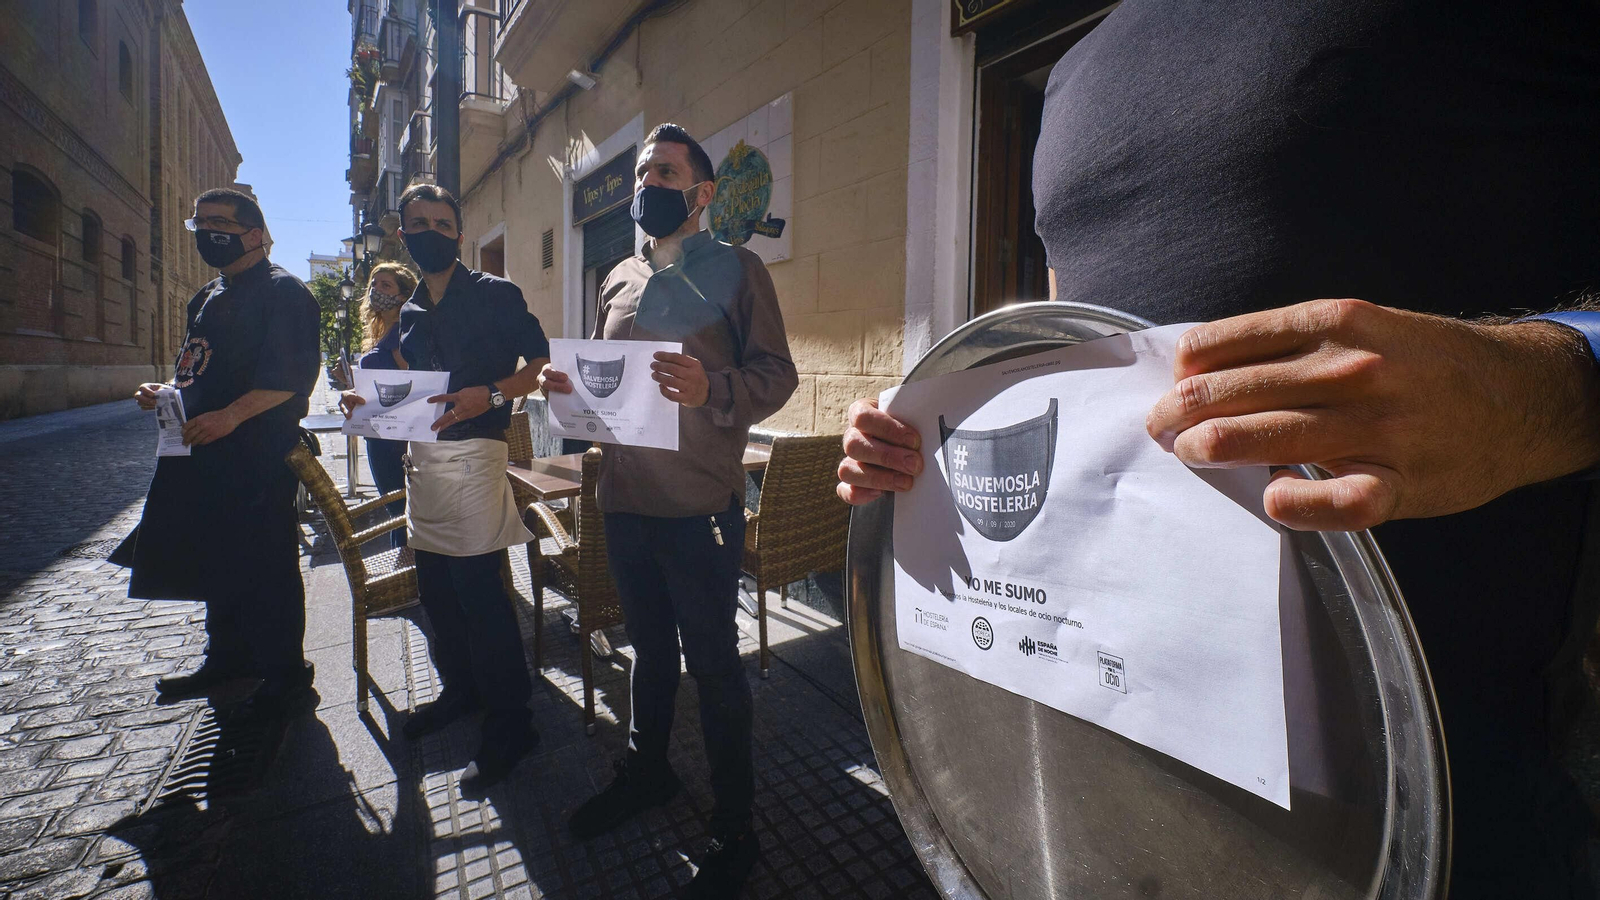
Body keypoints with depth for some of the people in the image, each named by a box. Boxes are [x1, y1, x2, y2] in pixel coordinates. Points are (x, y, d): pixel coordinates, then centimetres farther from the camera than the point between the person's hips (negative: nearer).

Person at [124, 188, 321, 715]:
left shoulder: (283, 291, -9)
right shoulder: (209, 296, 20)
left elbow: (293, 374, -20)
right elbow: (199, 370, 26)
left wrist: (231, 415, -29)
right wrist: (165, 392, 6)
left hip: (258, 454, -9)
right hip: (201, 450, 9)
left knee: (264, 567, -2)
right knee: (214, 559, 18)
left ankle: (285, 675, 12)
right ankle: (227, 658, 35)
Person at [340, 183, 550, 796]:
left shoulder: (495, 294, -3)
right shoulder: (410, 313, 18)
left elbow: (541, 365, -10)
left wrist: (490, 395, -25)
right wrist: (368, 403, 6)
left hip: (472, 455, -7)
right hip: (421, 458, 8)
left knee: (480, 591, -7)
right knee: (435, 590, 13)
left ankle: (510, 722, 6)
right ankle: (460, 690, 33)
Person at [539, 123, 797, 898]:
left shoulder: (735, 270, -4)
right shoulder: (619, 280, 14)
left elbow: (776, 374, -11)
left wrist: (710, 390, -29)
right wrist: (568, 385, -1)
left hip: (700, 508, -6)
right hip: (624, 500, 6)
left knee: (713, 662, 5)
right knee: (649, 646, 22)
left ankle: (734, 828, 26)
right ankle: (645, 770, 45)